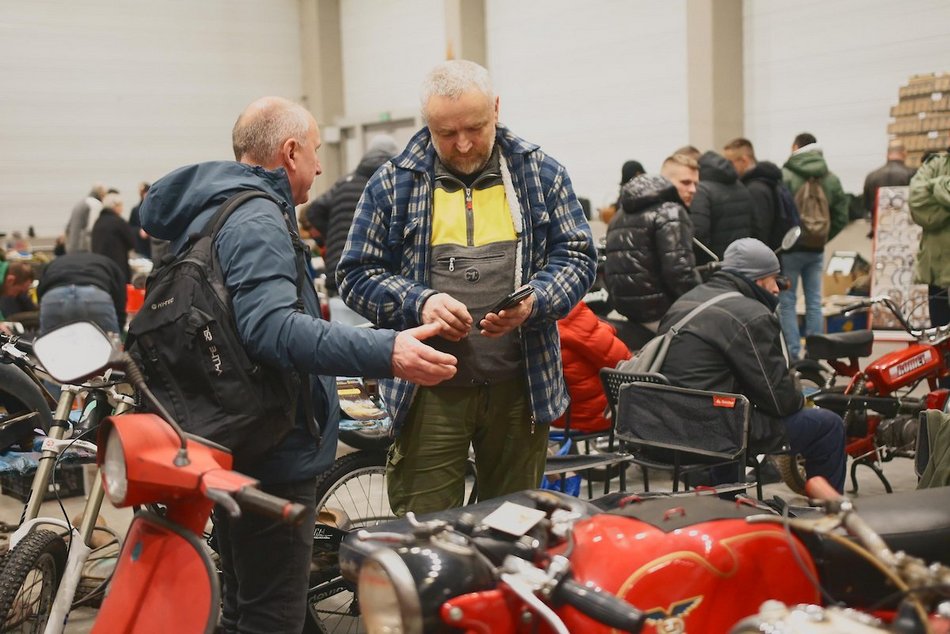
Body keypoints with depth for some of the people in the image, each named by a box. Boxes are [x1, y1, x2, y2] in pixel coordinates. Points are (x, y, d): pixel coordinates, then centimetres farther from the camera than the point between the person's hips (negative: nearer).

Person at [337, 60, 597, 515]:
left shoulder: (542, 175, 7)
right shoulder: (392, 184, 4)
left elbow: (577, 256, 6)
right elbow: (356, 274, 3)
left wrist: (533, 303, -14)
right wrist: (419, 303, -15)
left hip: (521, 387, 2)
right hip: (430, 391, -1)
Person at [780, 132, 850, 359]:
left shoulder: (784, 176, -13)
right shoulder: (831, 179, 5)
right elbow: (841, 216, 4)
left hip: (790, 249, -5)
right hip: (817, 250, 5)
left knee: (787, 302, 3)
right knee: (814, 302, 11)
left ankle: (793, 355, 0)